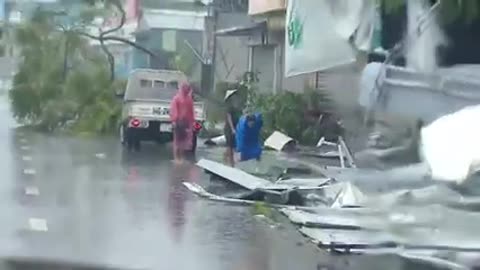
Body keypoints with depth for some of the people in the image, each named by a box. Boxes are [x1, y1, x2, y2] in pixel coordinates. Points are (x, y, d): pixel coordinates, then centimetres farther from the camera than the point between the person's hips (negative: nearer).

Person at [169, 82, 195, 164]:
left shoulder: (189, 99, 12)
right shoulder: (177, 98, -5)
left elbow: (191, 111, 15)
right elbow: (173, 110, -9)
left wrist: (192, 121, 11)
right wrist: (174, 120, -16)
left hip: (186, 121, 6)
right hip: (178, 121, -6)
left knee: (184, 140, 11)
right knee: (177, 140, -3)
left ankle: (181, 157, 19)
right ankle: (176, 158, -1)